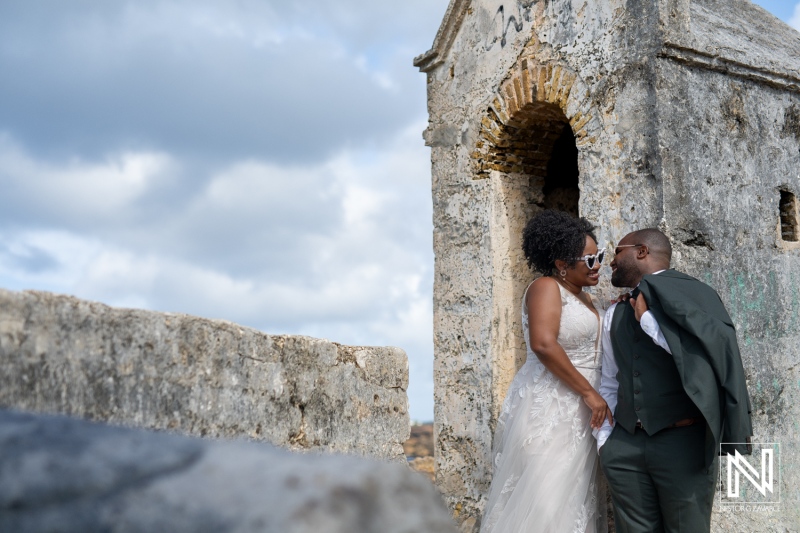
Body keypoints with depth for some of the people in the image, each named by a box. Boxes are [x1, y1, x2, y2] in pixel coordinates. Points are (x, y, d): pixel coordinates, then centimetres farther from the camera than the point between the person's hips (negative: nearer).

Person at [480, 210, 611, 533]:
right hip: (549, 411, -9)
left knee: (572, 500, 7)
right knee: (543, 503, -10)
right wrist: (589, 392, -19)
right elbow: (543, 344, -23)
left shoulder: (583, 298, 17)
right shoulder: (546, 288, -9)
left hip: (578, 413, 9)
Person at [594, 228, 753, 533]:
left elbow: (704, 357, -14)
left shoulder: (691, 296, -1)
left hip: (684, 442, -4)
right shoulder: (615, 316, 15)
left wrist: (647, 318, -10)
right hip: (625, 446, 5)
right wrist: (604, 440, 9)